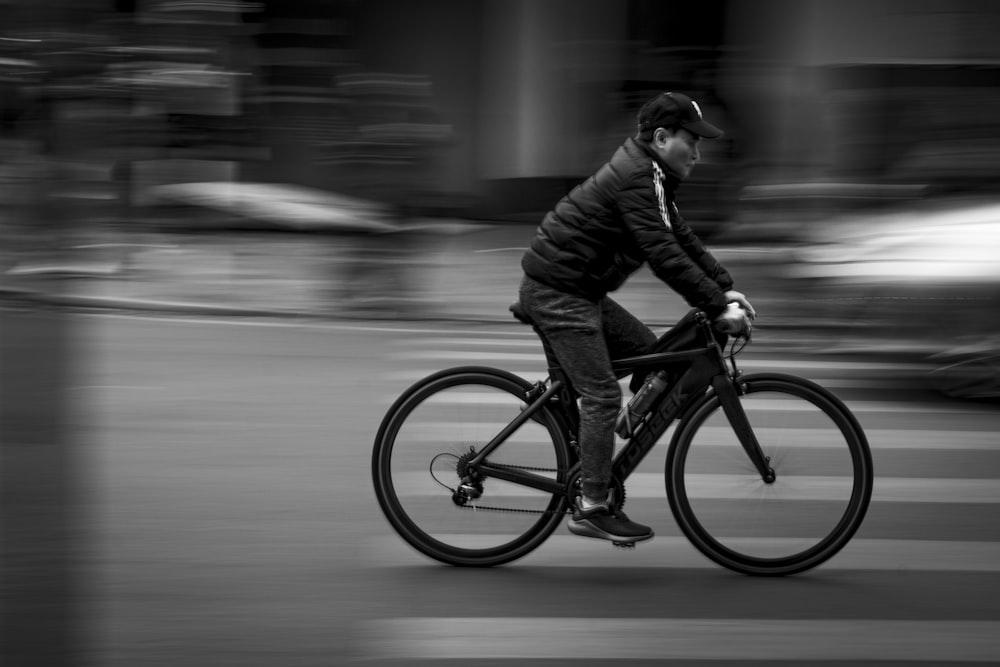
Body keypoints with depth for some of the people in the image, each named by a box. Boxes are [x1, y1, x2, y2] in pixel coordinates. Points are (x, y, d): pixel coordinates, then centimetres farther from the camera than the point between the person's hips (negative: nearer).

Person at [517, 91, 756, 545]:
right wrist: (717, 307, -25)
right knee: (603, 395, -10)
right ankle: (592, 509, -3)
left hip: (577, 291, 10)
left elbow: (681, 237, 15)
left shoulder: (648, 174, 13)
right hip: (558, 293, -10)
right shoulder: (636, 179, -20)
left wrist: (724, 289, 6)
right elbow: (665, 256, -27)